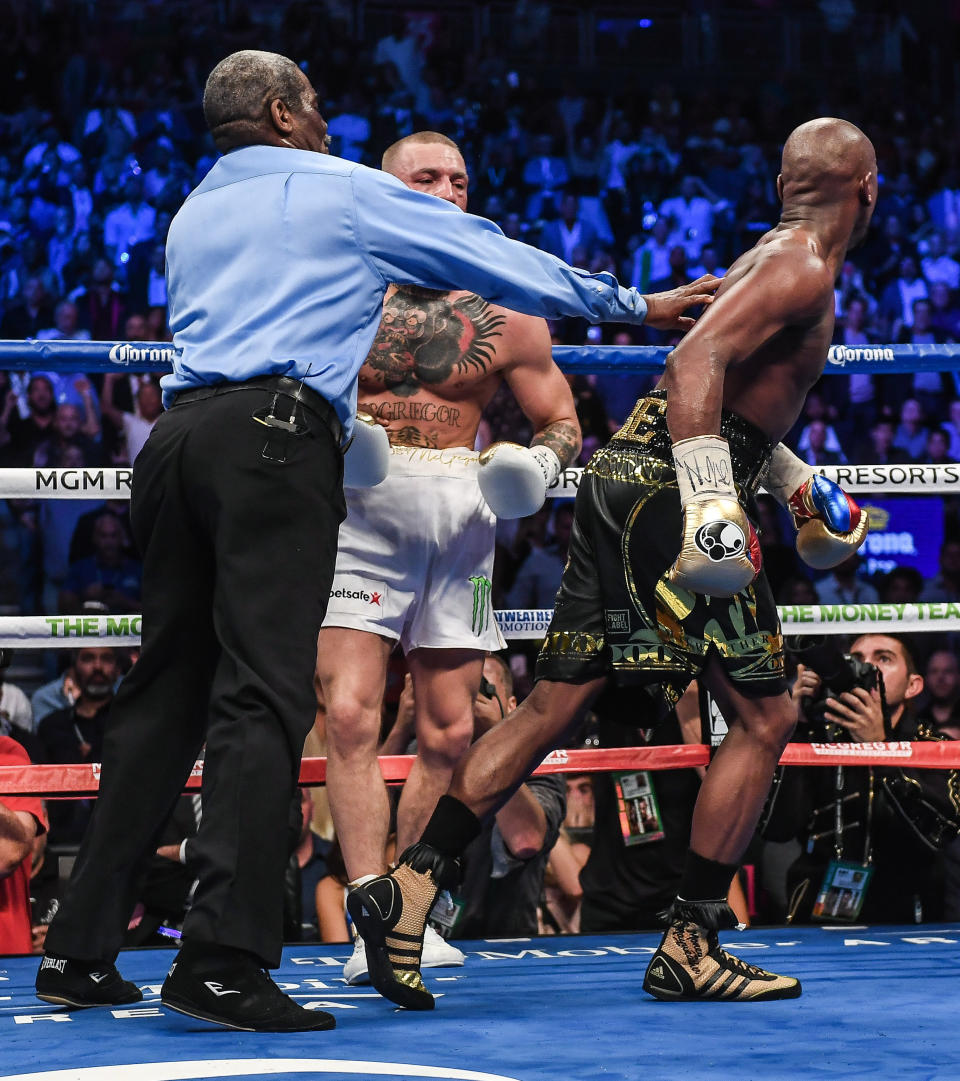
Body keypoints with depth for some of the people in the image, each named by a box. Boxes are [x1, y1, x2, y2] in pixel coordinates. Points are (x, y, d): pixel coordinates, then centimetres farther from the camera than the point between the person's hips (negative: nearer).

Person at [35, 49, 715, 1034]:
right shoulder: (350, 192, 10)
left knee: (165, 688, 10)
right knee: (262, 694, -12)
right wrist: (633, 304, 25)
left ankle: (81, 949, 8)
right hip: (275, 439, -7)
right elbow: (501, 262, 15)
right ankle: (223, 961, -20)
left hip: (177, 432, 7)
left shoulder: (191, 217, 26)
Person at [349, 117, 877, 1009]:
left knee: (552, 708, 7)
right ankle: (688, 947, -1)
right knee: (764, 718, -2)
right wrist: (711, 496, -33)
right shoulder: (801, 270, -8)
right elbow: (697, 360, -24)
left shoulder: (770, 258, 23)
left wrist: (791, 481, 39)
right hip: (665, 486, -10)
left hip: (627, 477, 10)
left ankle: (411, 885, 2)